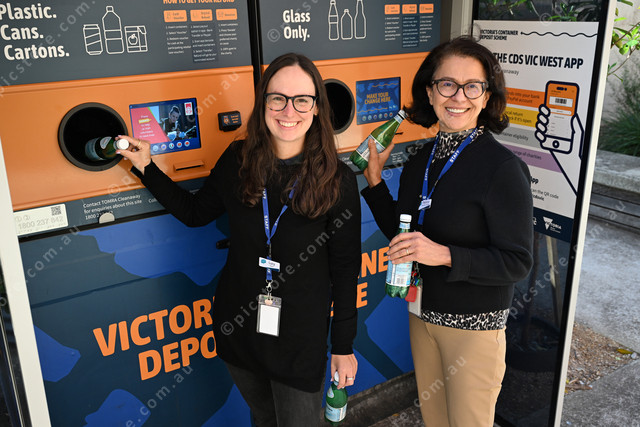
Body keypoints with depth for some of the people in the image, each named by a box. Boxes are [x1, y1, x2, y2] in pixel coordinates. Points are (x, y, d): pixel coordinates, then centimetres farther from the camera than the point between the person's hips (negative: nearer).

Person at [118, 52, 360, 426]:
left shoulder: (338, 180, -17)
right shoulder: (238, 160, -8)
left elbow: (345, 269, -10)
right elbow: (195, 212, 8)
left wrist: (344, 346, -5)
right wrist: (147, 168, 2)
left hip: (301, 342, -3)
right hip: (238, 329, 4)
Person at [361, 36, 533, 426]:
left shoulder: (503, 168, -20)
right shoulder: (420, 160, 0)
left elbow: (518, 262, -19)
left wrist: (445, 255, -31)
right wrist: (375, 179, -2)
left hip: (475, 326, -6)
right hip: (423, 313, 6)